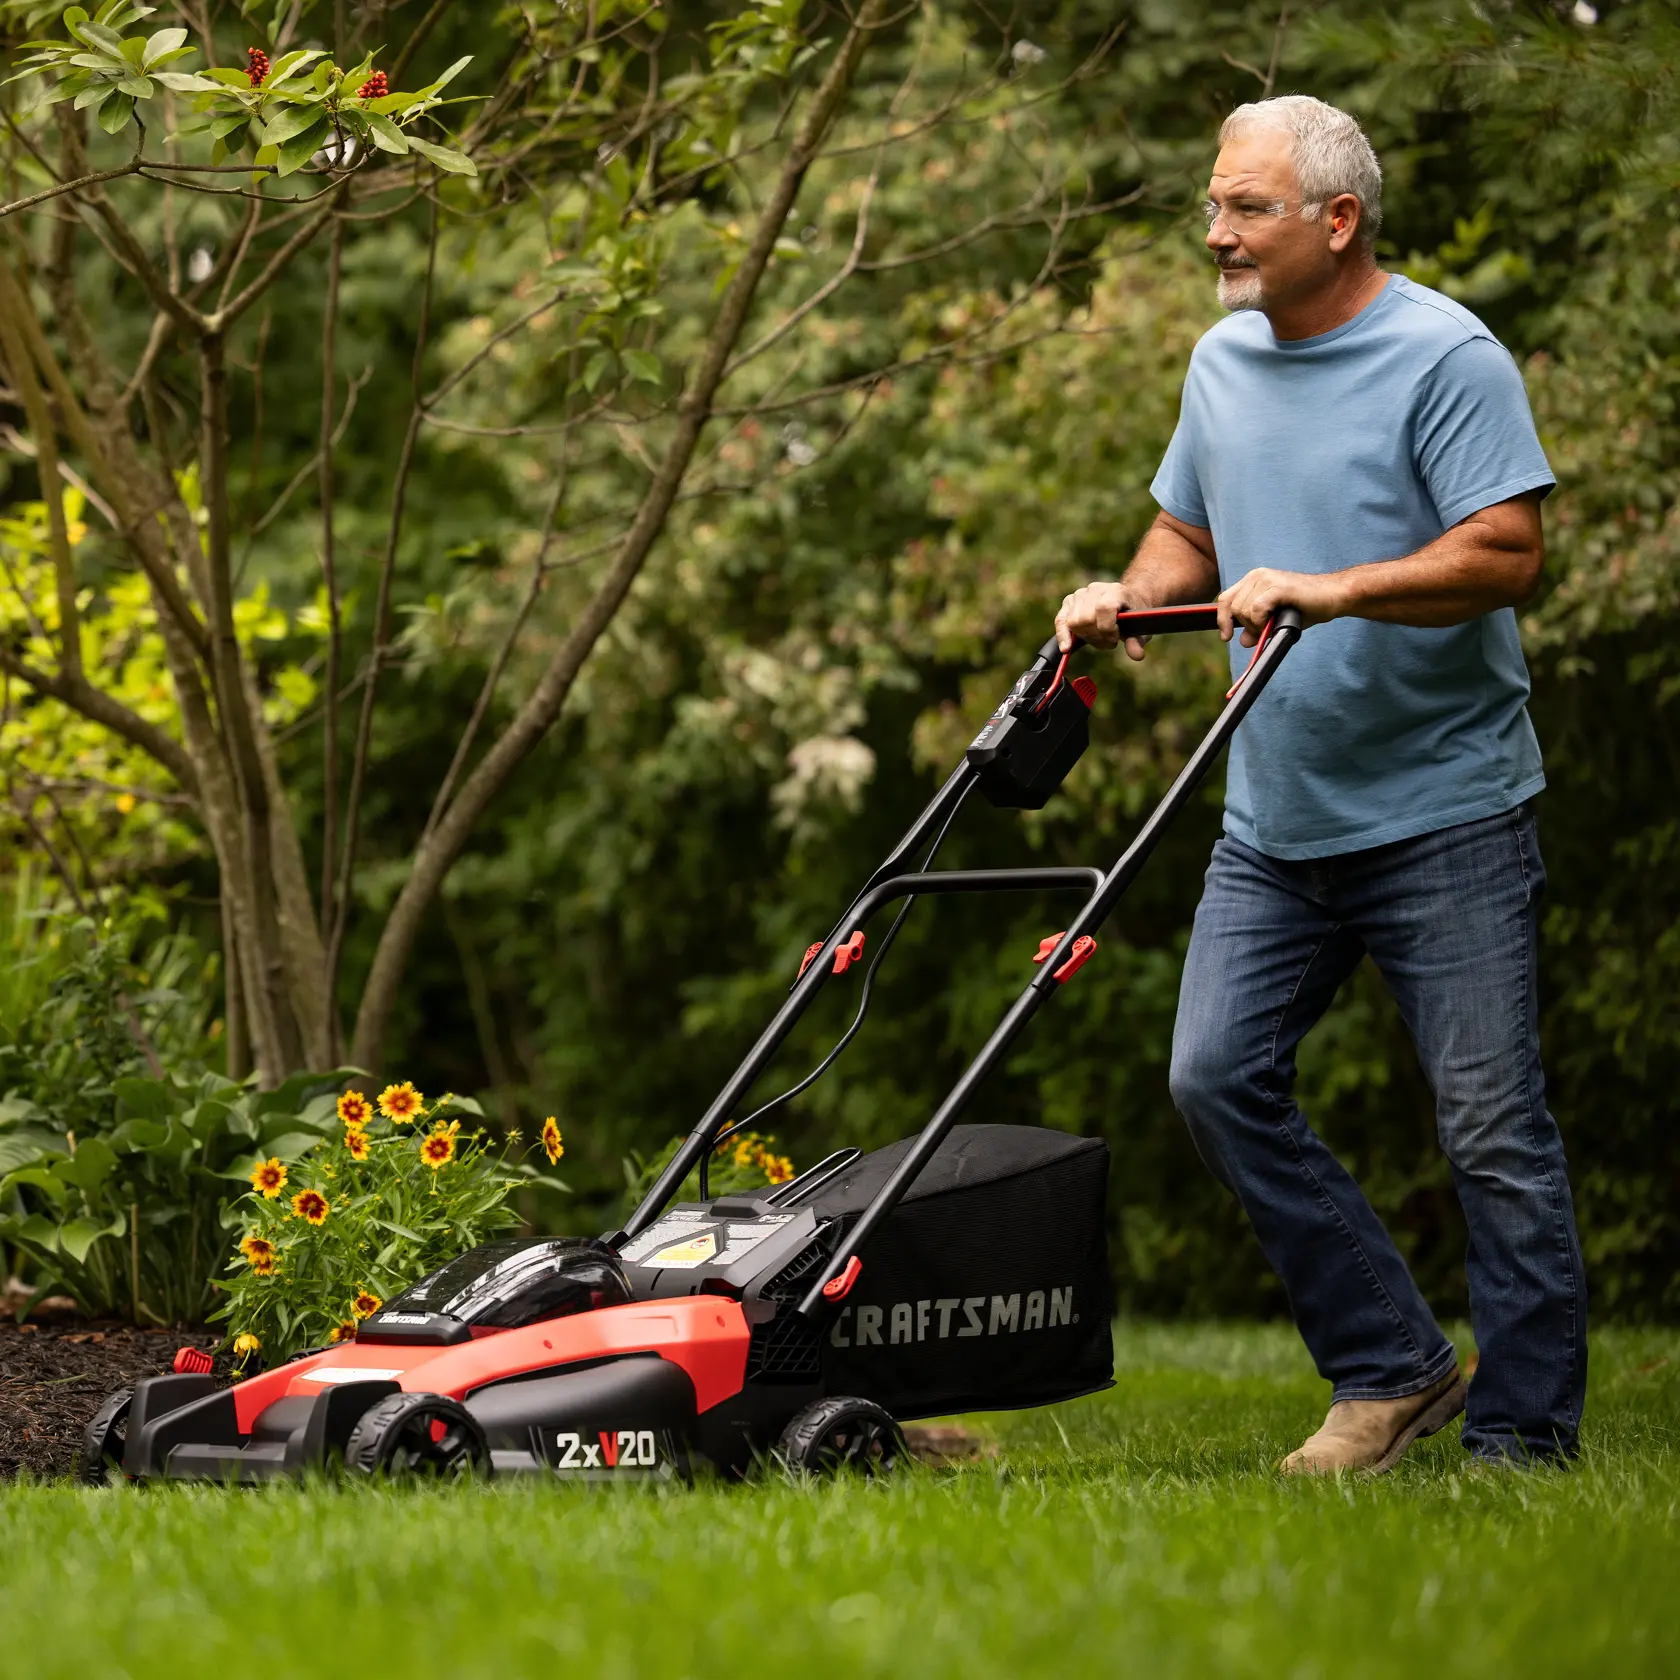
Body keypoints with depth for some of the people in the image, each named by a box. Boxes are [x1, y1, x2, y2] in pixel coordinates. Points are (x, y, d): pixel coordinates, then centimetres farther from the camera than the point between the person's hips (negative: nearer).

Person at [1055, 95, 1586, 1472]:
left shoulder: (1447, 359, -11)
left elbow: (1509, 556, -19)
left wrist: (1328, 591, -26)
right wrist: (1122, 599, 3)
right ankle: (1392, 1370, 11)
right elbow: (1188, 535, 23)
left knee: (1494, 1129, -3)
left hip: (1445, 816, -7)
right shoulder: (1224, 362, 12)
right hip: (1276, 825, 7)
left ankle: (1522, 1435, 5)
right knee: (1219, 1078, -1)